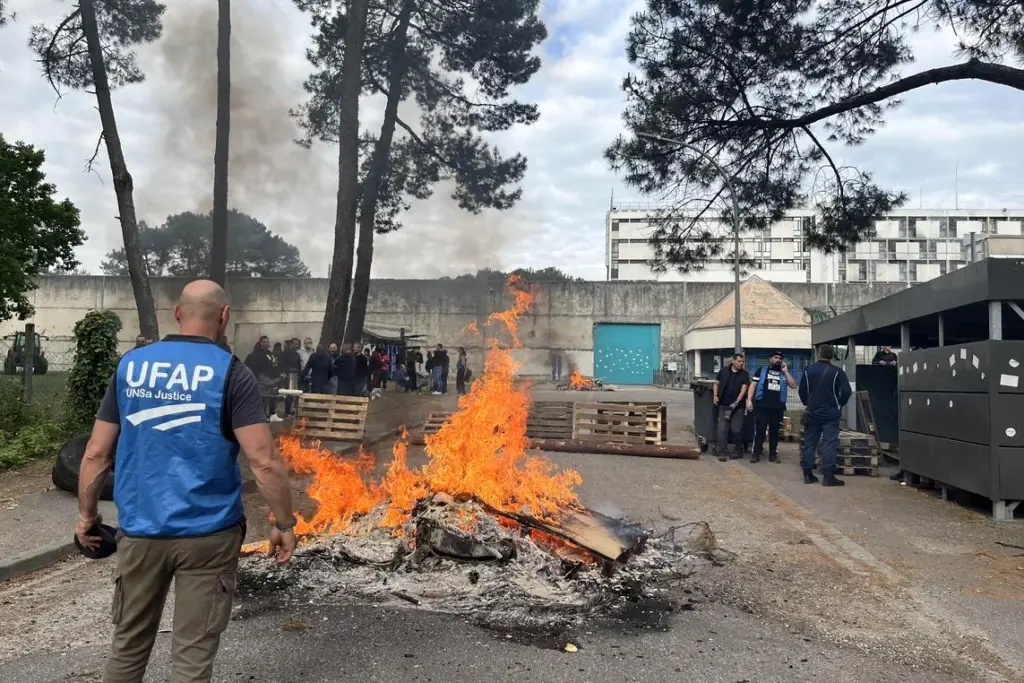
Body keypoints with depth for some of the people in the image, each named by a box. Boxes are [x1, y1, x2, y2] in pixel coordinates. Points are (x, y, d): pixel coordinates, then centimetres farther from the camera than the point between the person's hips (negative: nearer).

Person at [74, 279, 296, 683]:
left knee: (127, 645, 21)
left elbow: (96, 454, 4)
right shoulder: (230, 372, -11)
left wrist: (87, 514, 17)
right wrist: (284, 523, -6)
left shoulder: (130, 365, 2)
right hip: (208, 533, -4)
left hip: (140, 530, 4)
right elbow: (264, 462, -17)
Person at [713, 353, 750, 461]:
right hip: (723, 405, 1)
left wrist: (737, 402, -18)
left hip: (737, 406, -1)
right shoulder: (724, 371, 7)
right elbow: (716, 384, 14)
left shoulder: (745, 374, 3)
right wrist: (715, 395, -2)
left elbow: (744, 388, -7)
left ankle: (739, 451, 17)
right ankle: (722, 452, 1)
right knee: (722, 429, -2)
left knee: (736, 429, 2)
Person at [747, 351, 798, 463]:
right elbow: (753, 385, 2)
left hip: (778, 408, 3)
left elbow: (794, 385, 2)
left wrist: (785, 371, -1)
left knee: (774, 431, 9)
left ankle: (773, 454, 16)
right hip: (761, 406, -3)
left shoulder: (783, 373, 15)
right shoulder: (762, 370, 8)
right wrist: (749, 400, -8)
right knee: (759, 430, -3)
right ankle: (756, 454, 2)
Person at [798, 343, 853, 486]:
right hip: (831, 413, -3)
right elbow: (847, 391, -12)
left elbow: (802, 391, 7)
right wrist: (839, 404, 4)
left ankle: (807, 474, 11)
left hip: (812, 412, 3)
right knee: (829, 443, -3)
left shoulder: (808, 370, 3)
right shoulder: (837, 372, -8)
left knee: (809, 442, 9)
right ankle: (828, 476, -7)